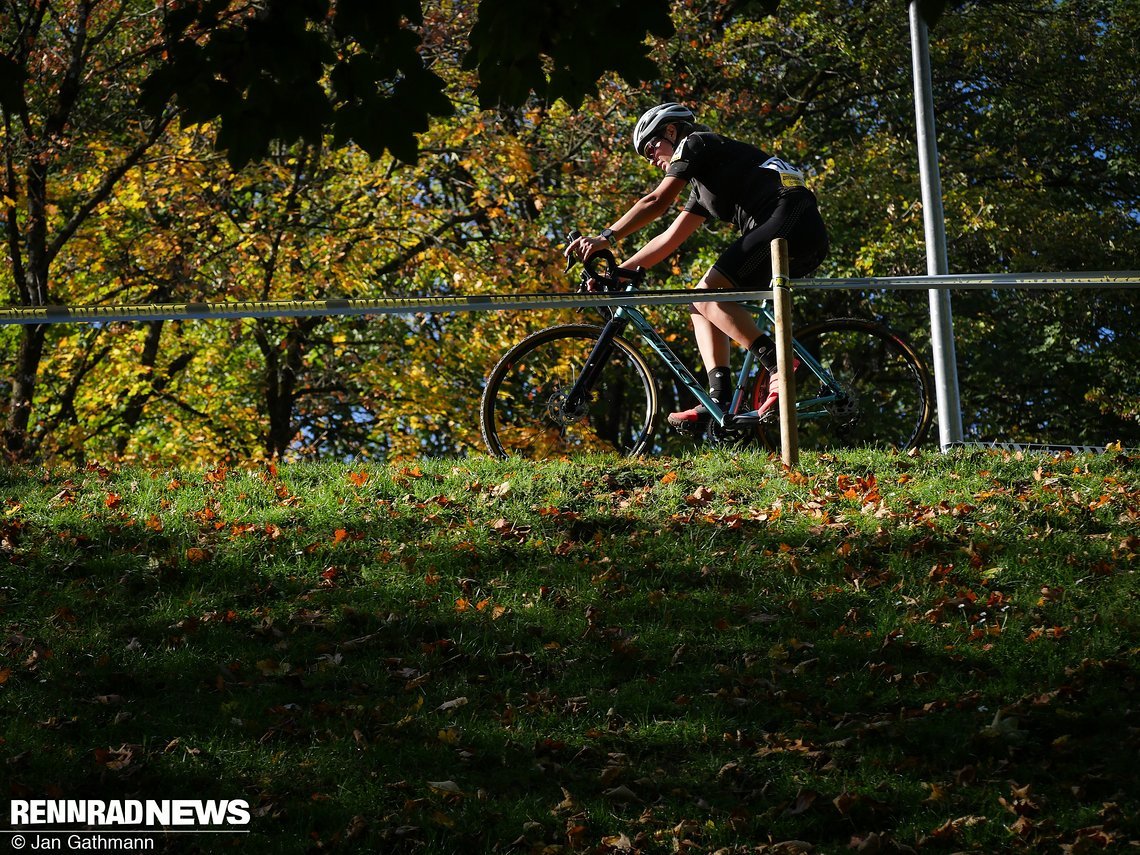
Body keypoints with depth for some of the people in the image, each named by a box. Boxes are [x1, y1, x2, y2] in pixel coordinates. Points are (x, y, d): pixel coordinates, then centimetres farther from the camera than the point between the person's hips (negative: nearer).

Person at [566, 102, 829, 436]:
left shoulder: (694, 143, 6)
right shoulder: (703, 187, 32)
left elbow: (657, 202, -7)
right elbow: (668, 240, 31)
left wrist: (606, 238, -9)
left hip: (790, 219, -10)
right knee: (702, 305, 8)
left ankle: (779, 367, -21)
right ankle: (719, 402, -4)